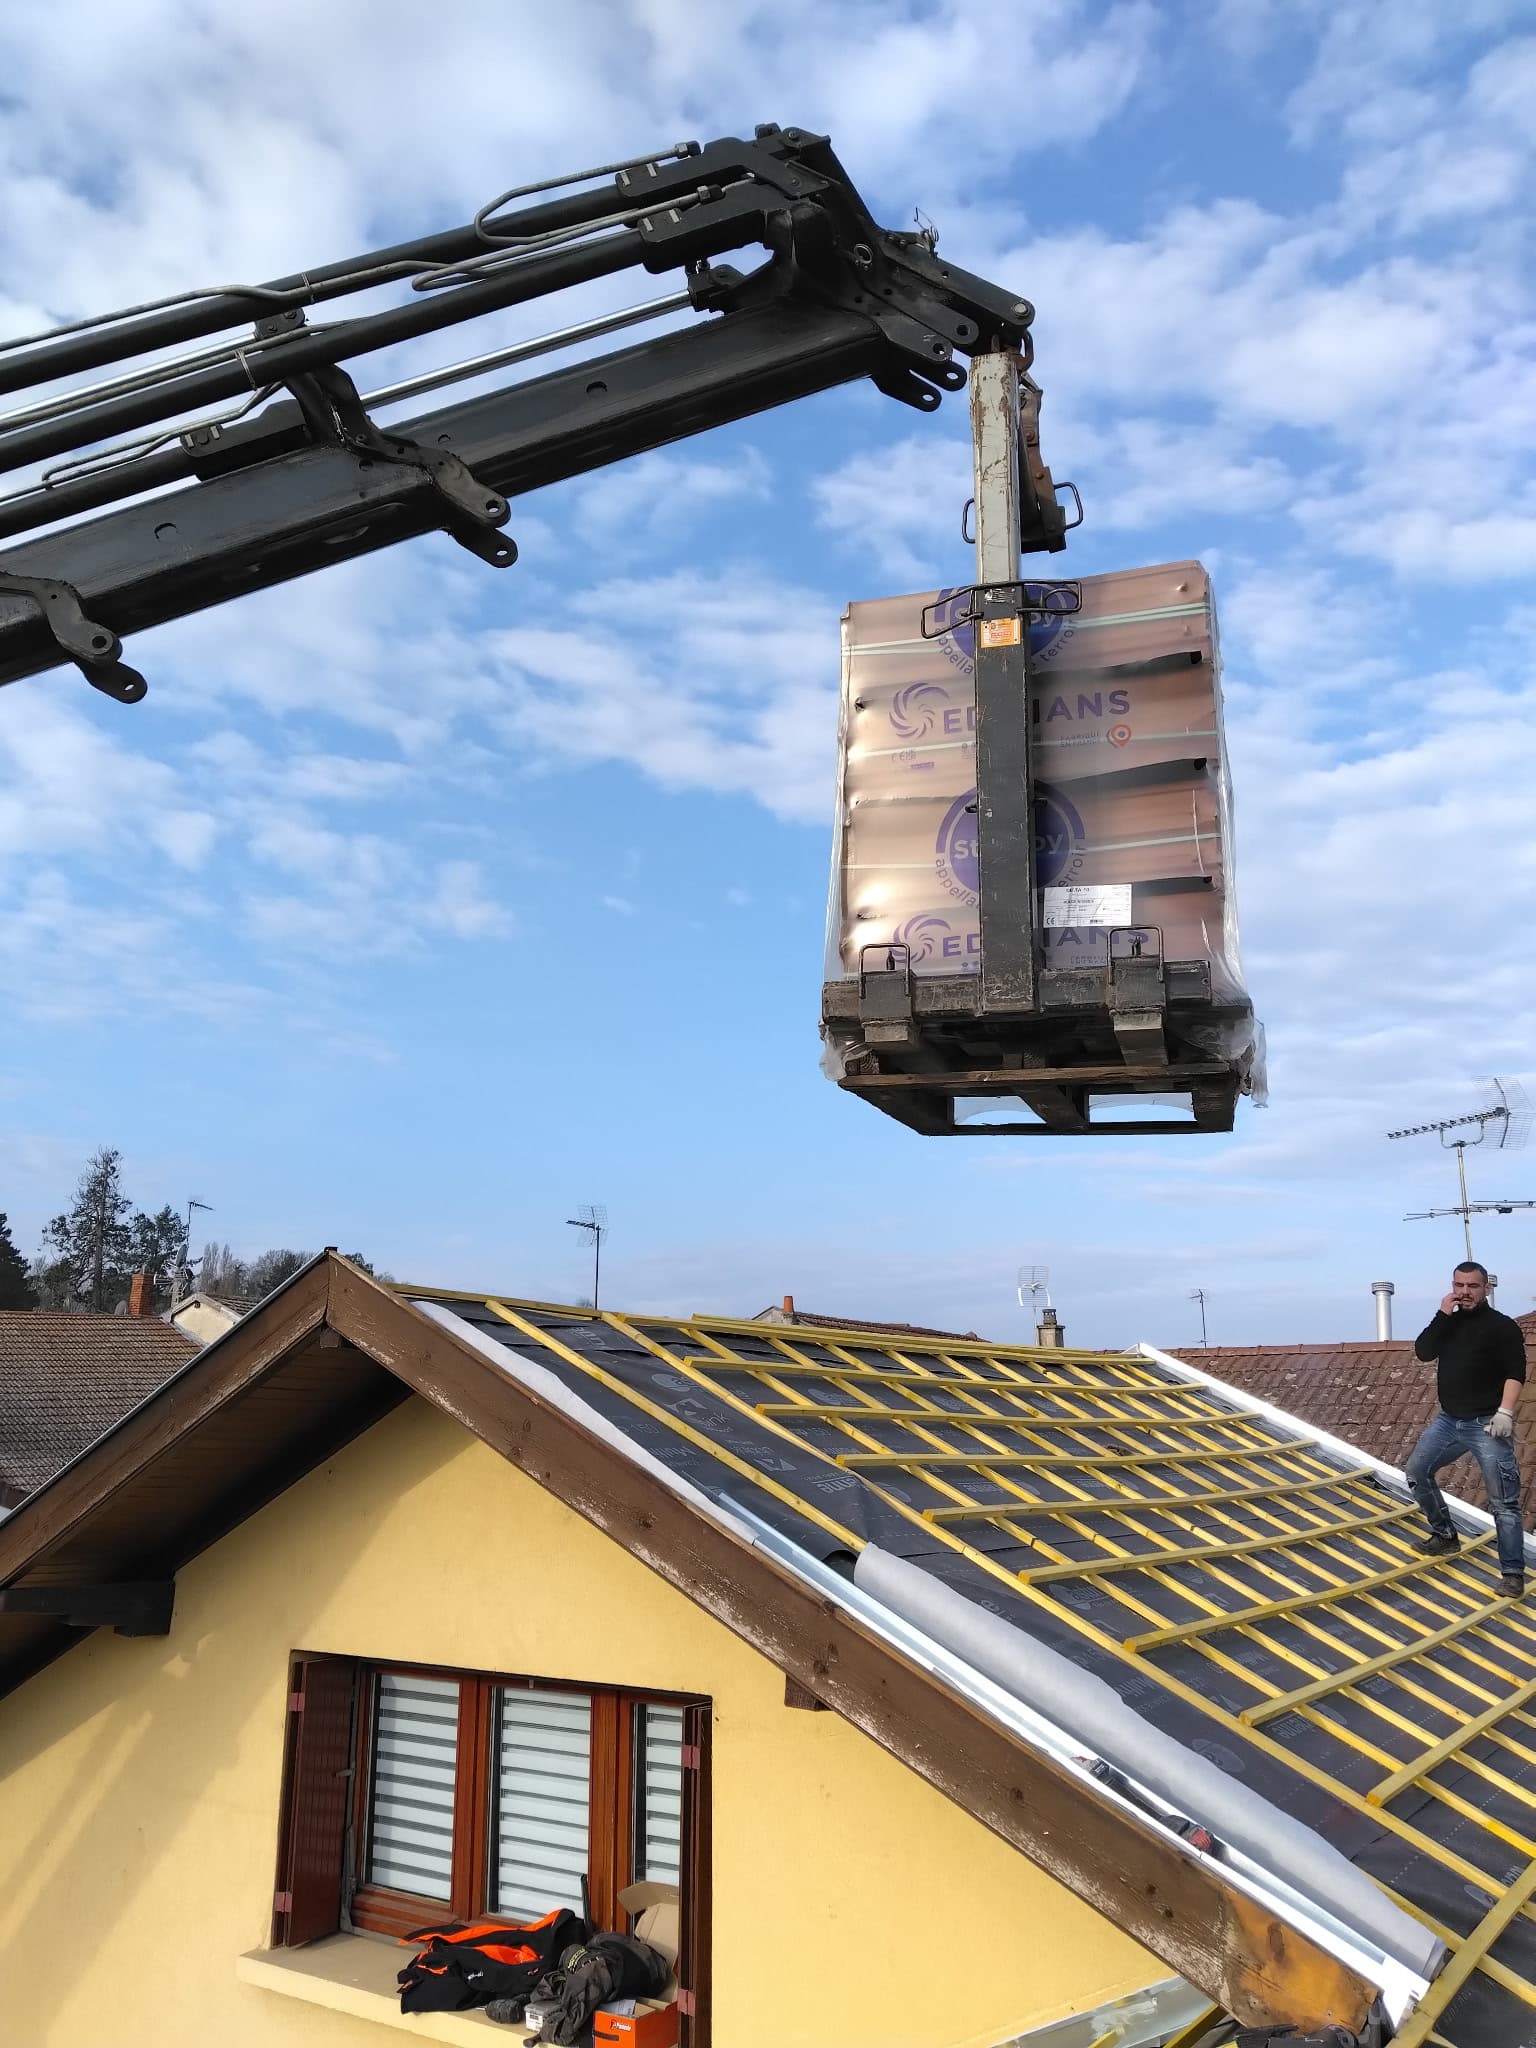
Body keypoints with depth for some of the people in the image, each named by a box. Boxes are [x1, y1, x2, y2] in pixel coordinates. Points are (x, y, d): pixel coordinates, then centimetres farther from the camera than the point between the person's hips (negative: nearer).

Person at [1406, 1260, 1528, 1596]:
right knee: (1416, 1473, 10)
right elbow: (1422, 1352, -3)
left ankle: (1513, 1574, -1)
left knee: (1503, 1502, -6)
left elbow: (1515, 1373, -13)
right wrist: (1443, 1315, -10)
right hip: (1449, 1421, 6)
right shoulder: (1449, 1322, 11)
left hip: (1486, 1425, -6)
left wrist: (1505, 1411, -24)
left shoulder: (1502, 1325, -6)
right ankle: (1445, 1535, 26)